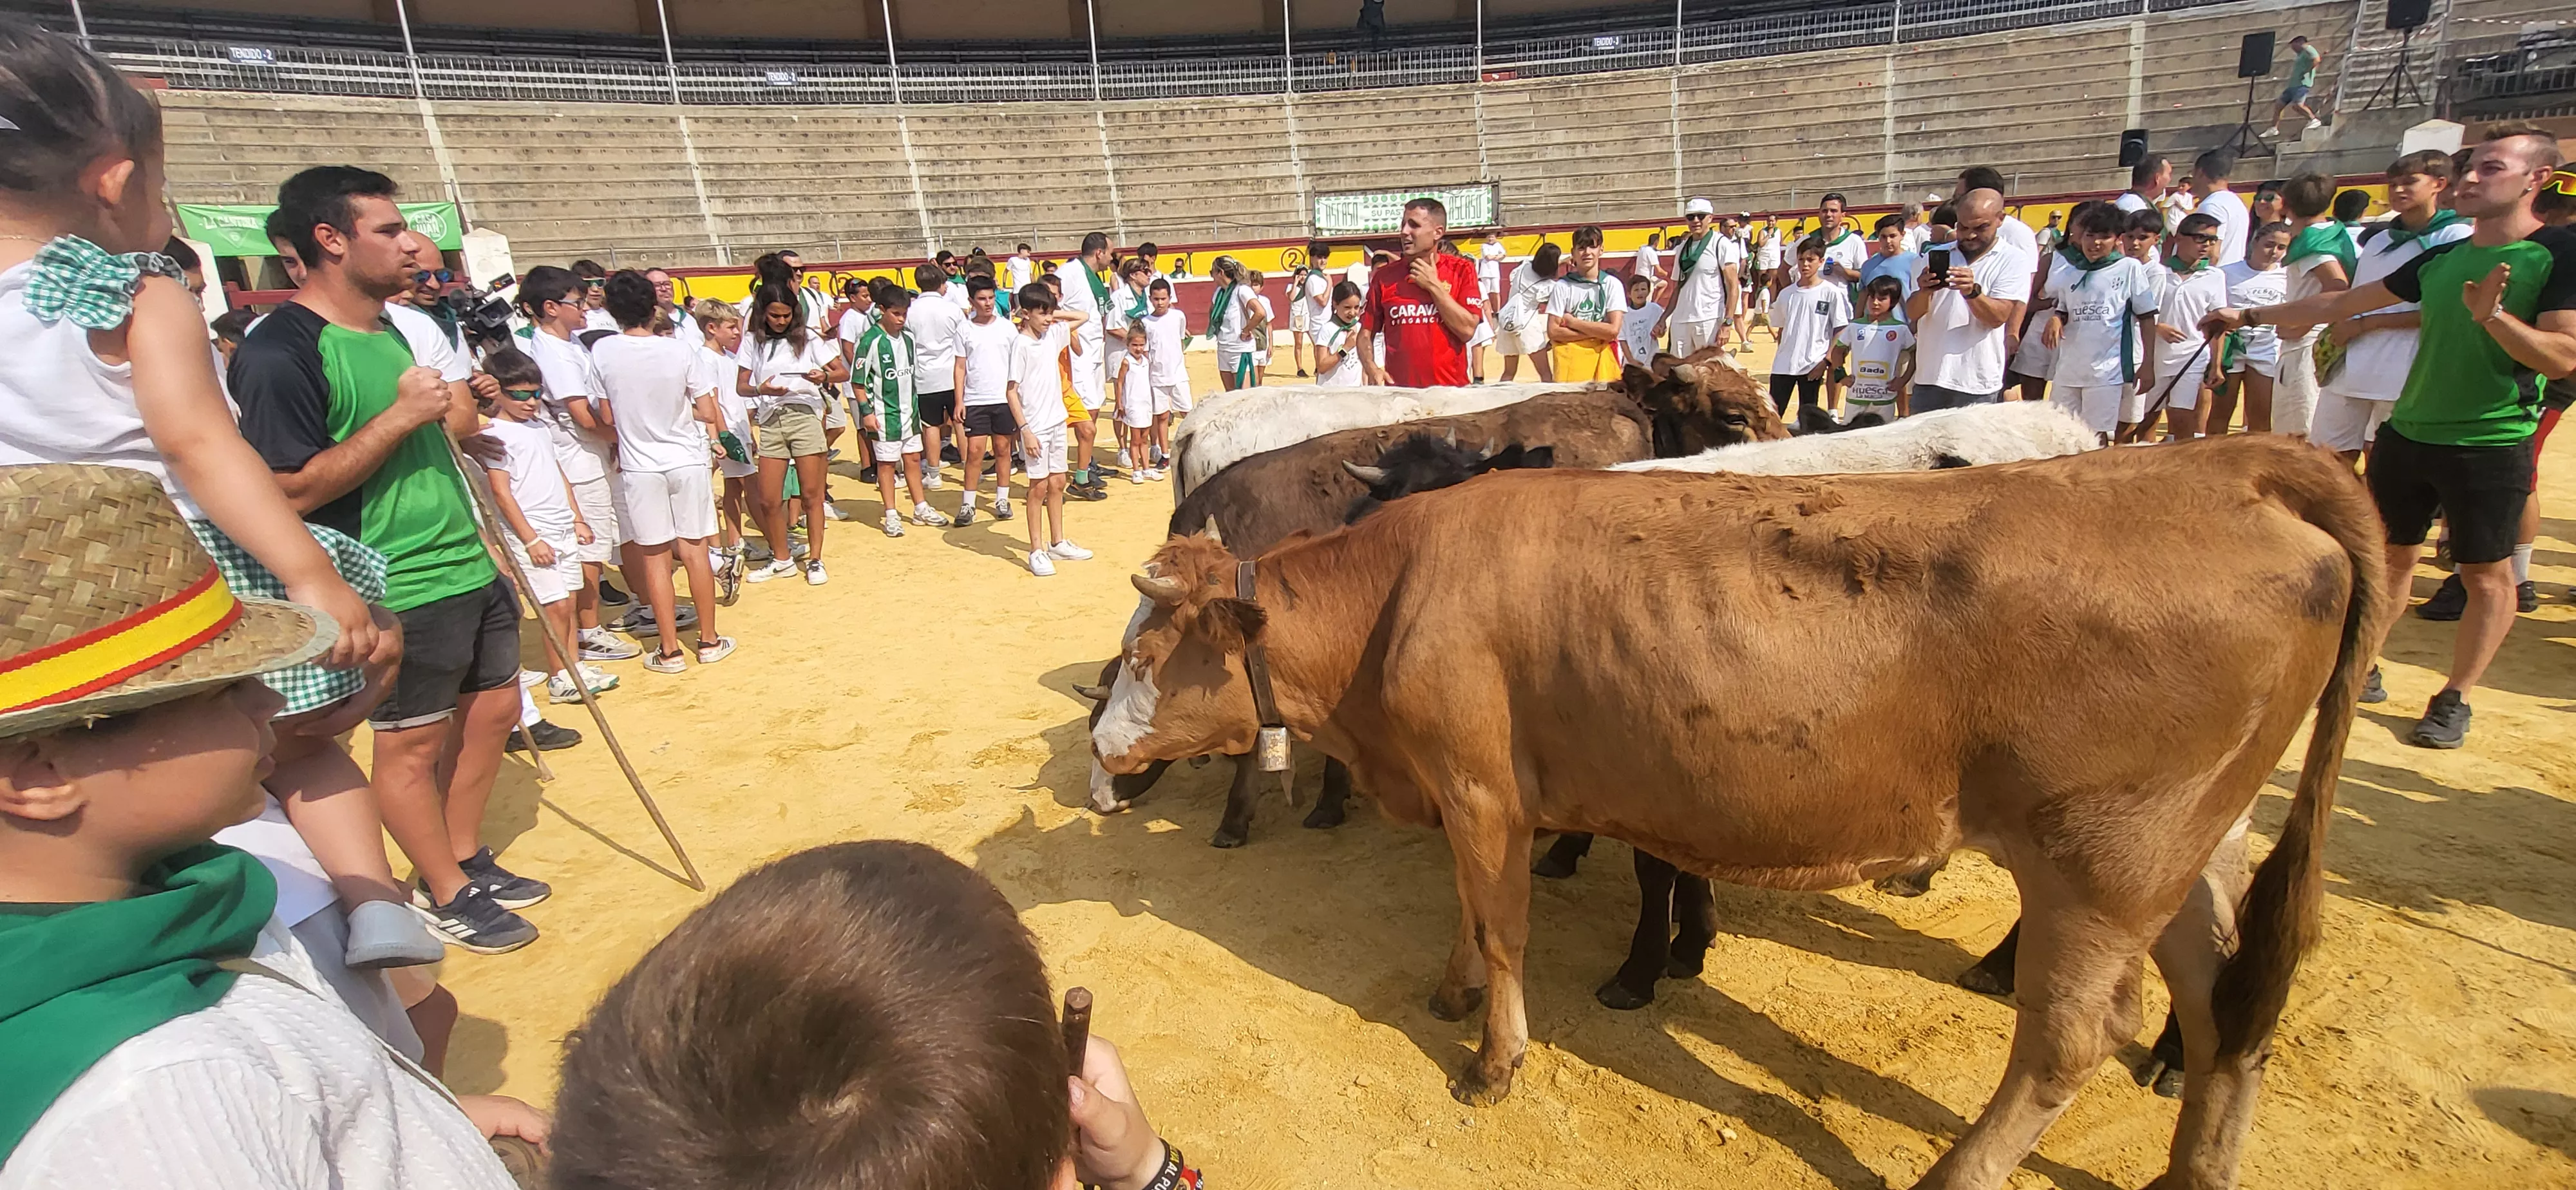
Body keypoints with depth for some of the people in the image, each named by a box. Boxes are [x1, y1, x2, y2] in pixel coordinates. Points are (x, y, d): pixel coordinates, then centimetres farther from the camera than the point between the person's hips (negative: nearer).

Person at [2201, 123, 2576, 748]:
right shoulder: (2441, 258, 8)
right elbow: (2340, 303, 16)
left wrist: (2493, 316, -30)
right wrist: (2250, 315, 15)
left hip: (2491, 445, -5)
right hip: (2407, 433, 6)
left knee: (2486, 575, 4)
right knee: (2389, 555, 12)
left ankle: (2455, 698, 14)